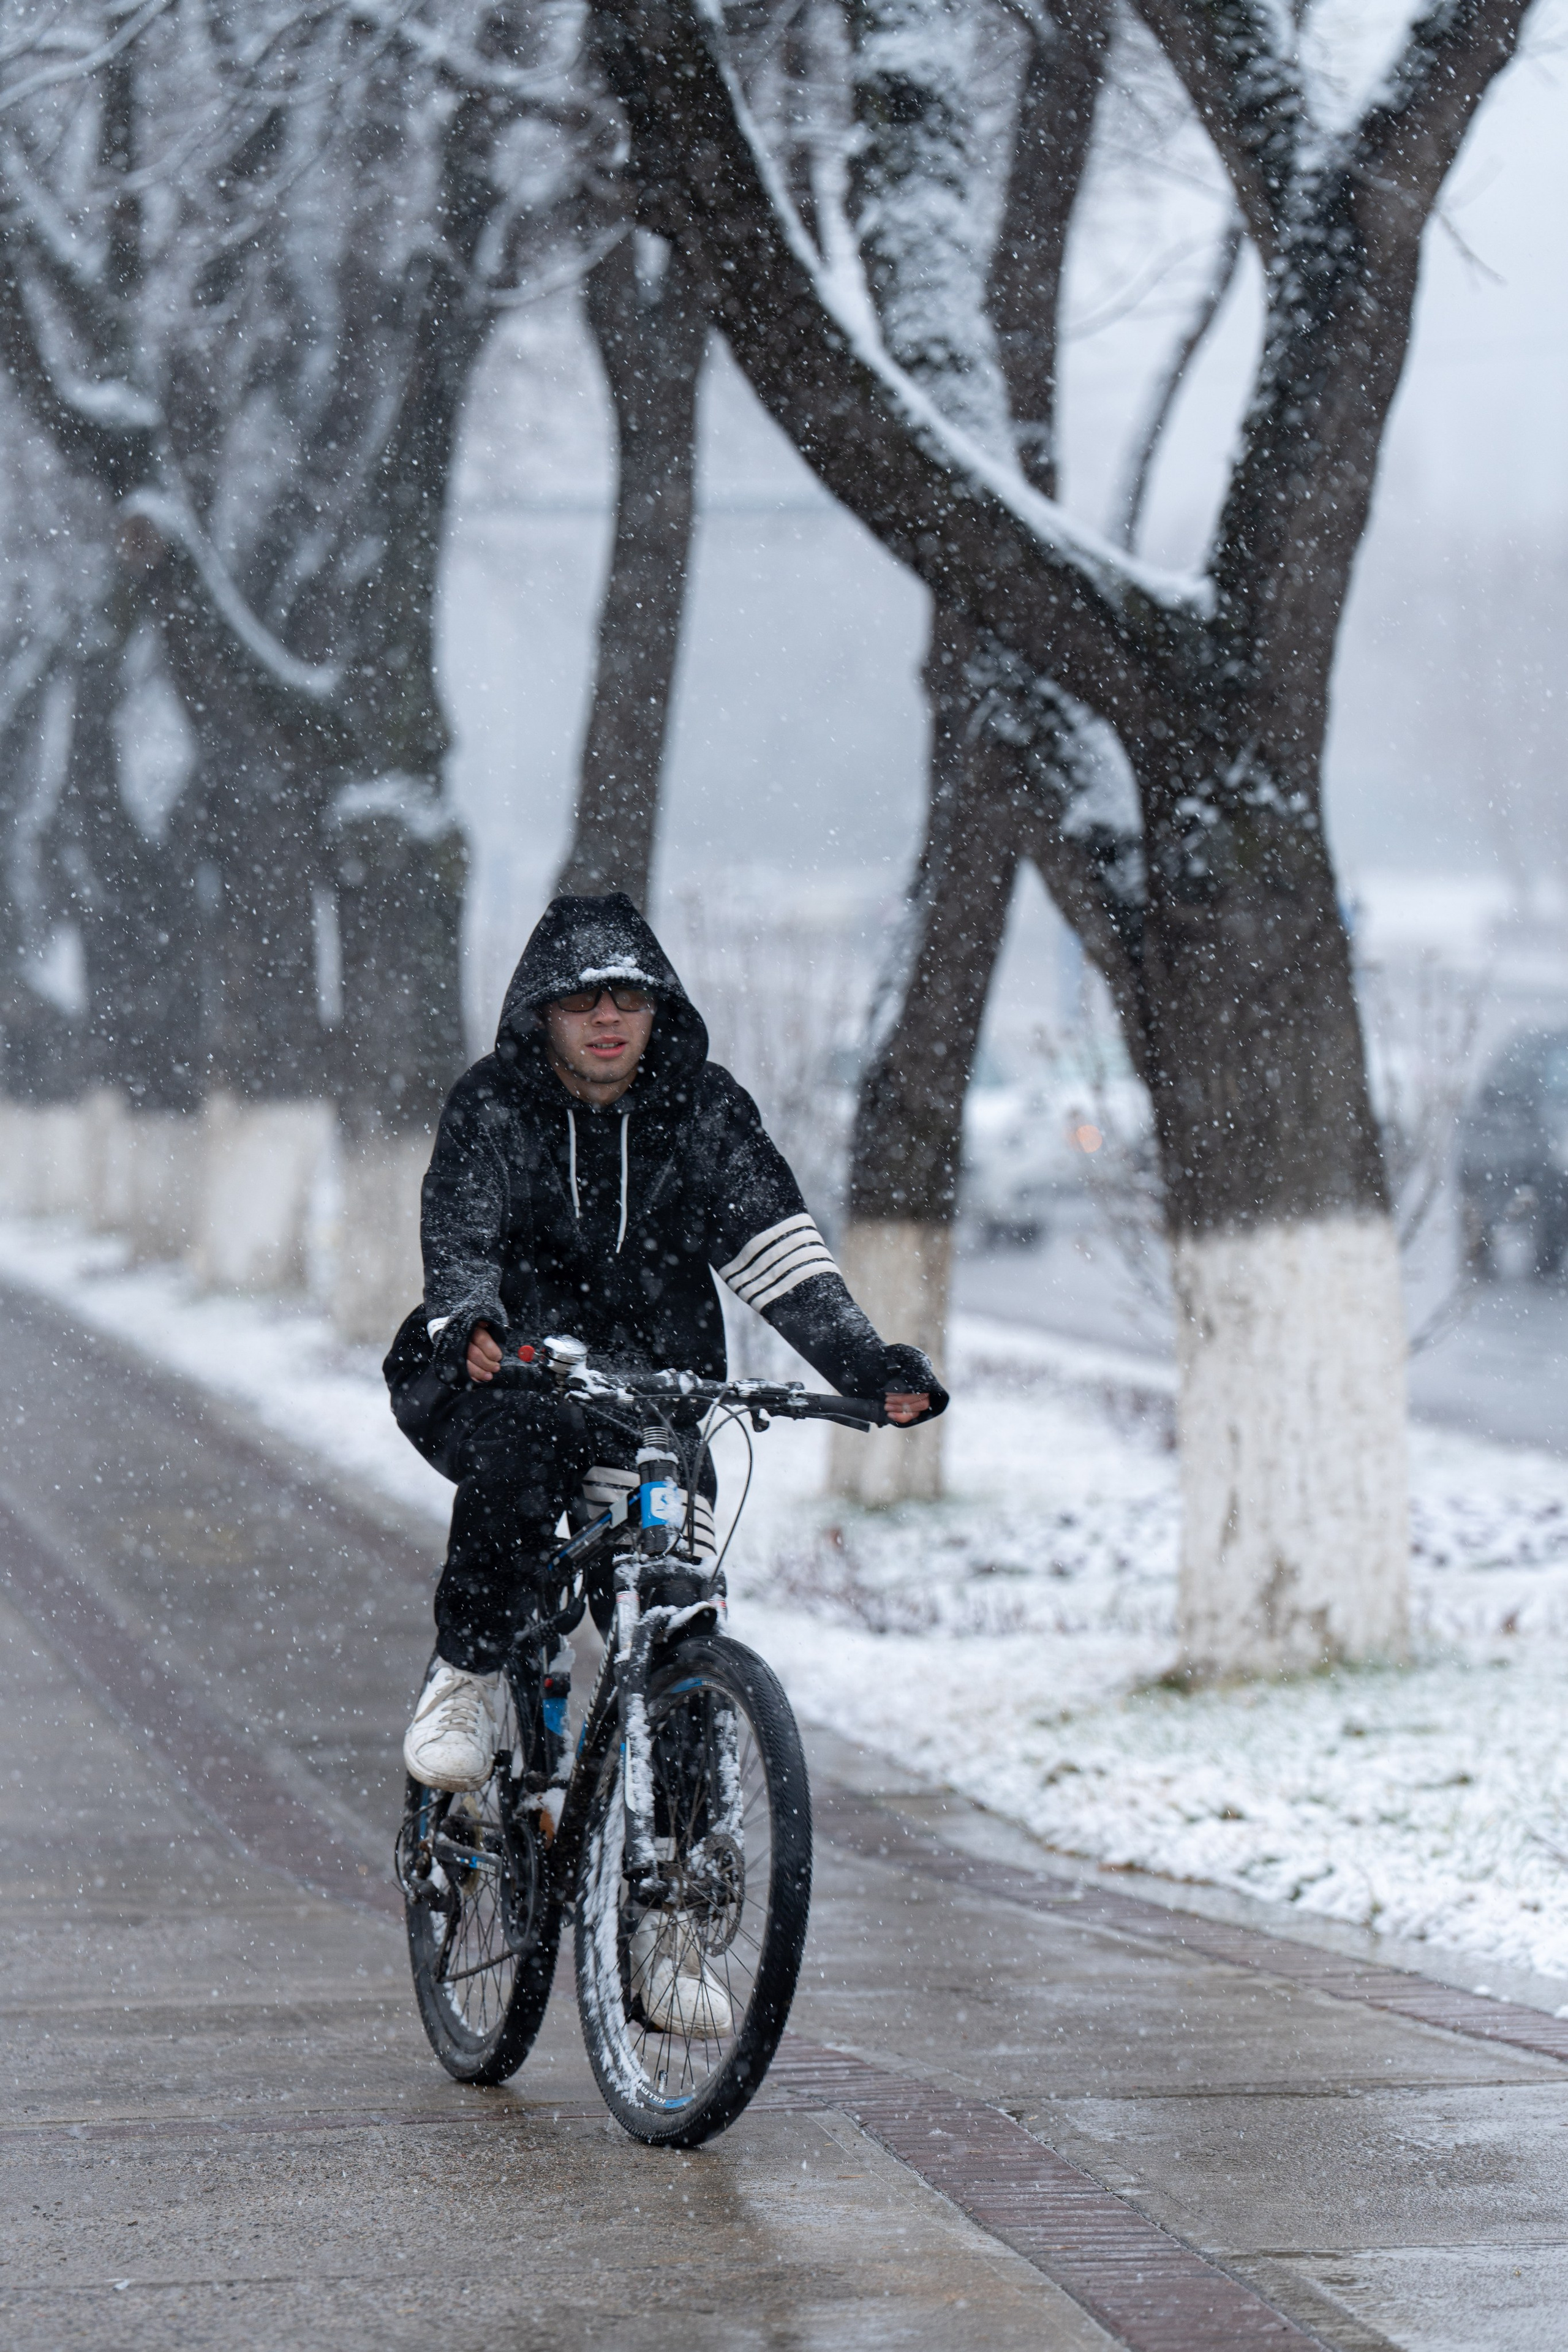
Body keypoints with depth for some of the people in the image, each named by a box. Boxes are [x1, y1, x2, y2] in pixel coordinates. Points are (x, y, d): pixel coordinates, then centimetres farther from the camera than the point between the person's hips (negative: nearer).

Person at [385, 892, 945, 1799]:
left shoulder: (705, 1109, -1)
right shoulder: (492, 1107, -6)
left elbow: (774, 1247, -9)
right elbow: (461, 1245, -19)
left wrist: (866, 1364, -24)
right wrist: (467, 1328, -42)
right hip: (502, 1381, -2)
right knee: (523, 1447, -37)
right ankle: (468, 1674, -17)